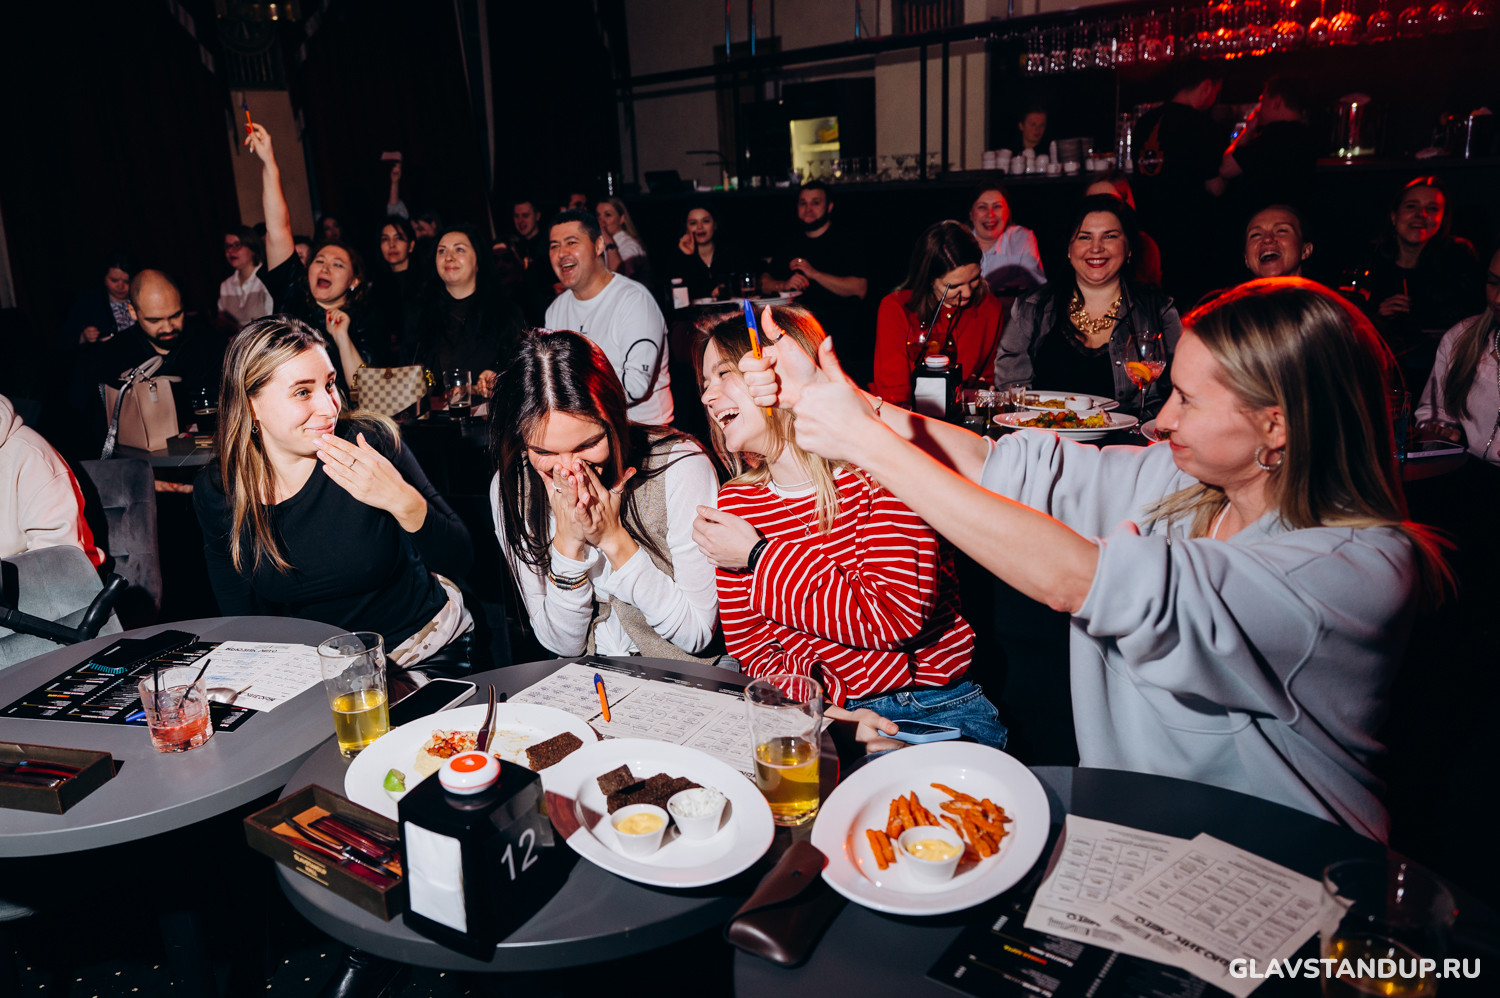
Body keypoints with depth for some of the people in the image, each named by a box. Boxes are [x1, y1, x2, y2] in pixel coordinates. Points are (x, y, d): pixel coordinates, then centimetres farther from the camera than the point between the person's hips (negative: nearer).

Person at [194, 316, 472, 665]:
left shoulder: (372, 442, -13)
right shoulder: (215, 492, -5)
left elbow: (460, 561, -12)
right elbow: (243, 618, 4)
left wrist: (403, 502, -29)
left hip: (427, 643, -2)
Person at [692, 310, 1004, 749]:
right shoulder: (734, 503, 6)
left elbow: (896, 618, -17)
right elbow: (750, 648, 7)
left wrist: (760, 559, -12)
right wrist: (823, 702, -13)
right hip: (816, 711, 4)